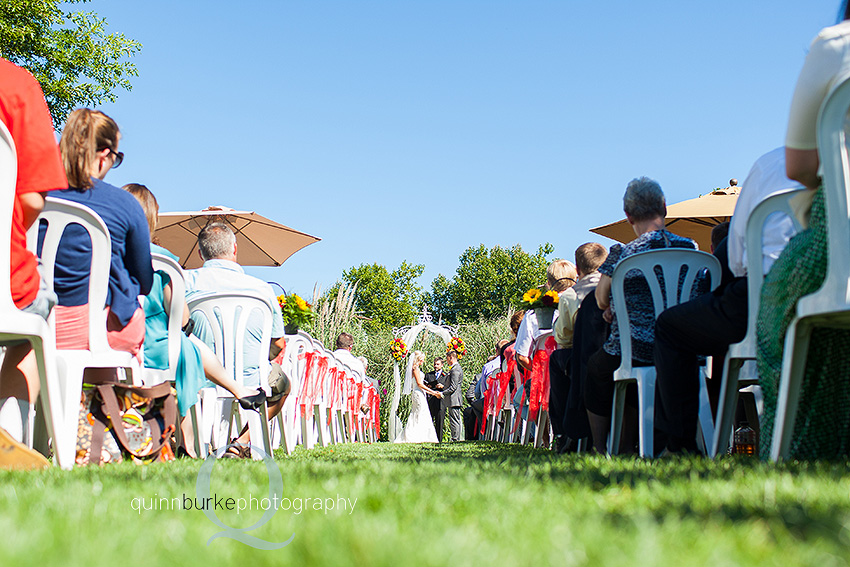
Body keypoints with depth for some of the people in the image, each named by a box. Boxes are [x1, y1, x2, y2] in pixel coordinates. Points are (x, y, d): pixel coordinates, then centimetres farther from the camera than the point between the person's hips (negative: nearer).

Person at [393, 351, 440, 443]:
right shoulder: (416, 368, -10)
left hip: (420, 393, 10)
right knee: (421, 415, -9)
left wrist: (432, 393, 19)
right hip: (418, 394, -10)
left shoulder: (417, 368, 19)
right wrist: (432, 391, -12)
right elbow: (419, 384, -16)